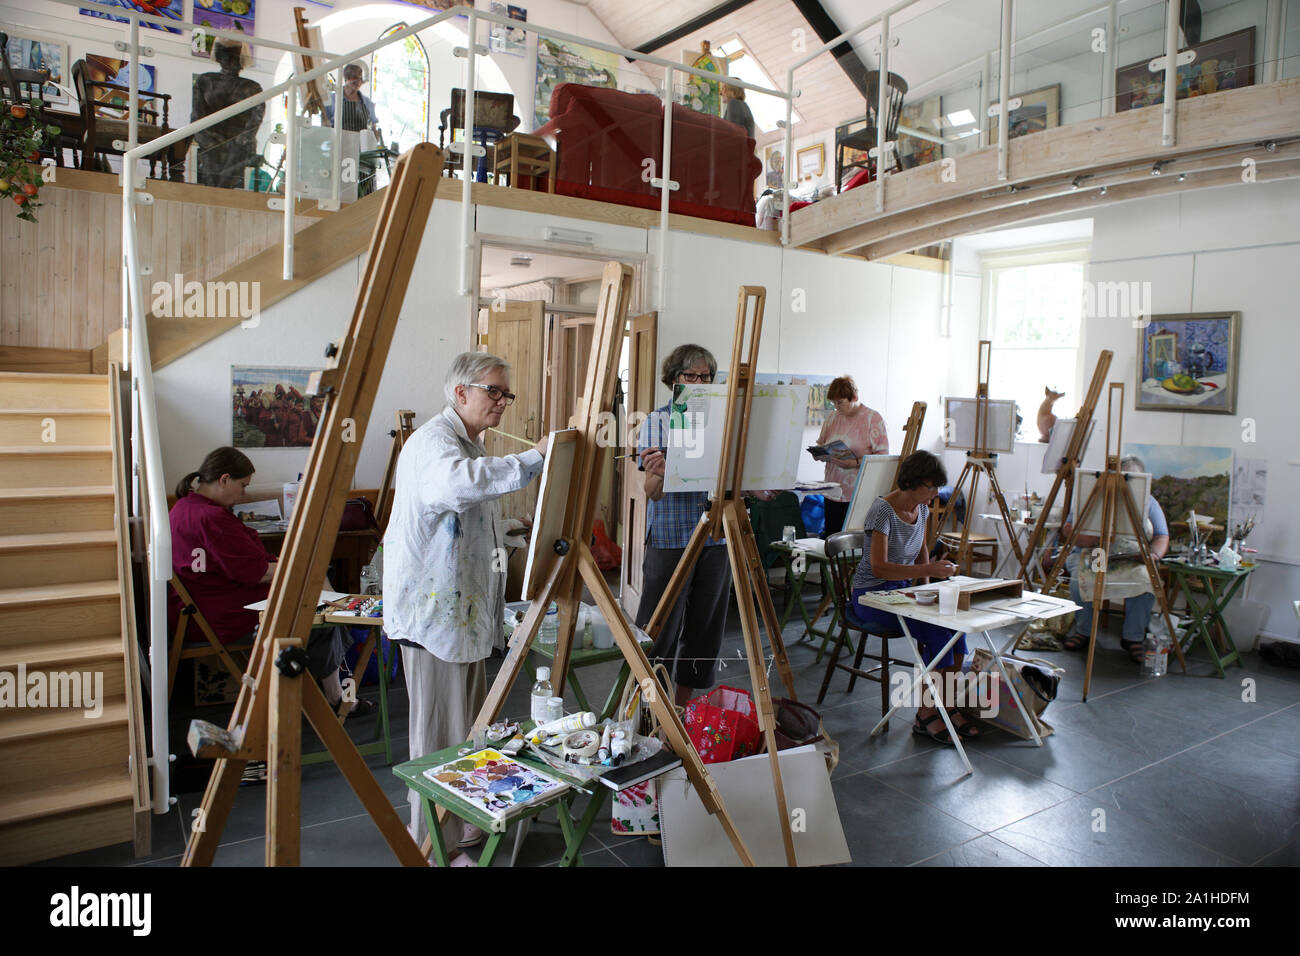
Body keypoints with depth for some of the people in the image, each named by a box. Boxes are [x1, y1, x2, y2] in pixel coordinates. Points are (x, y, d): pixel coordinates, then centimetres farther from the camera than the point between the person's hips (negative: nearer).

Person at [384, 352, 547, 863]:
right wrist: (532, 458, -37)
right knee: (440, 731, -1)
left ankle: (464, 822, 34)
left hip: (466, 608, 10)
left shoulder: (472, 445, 19)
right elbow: (456, 483, -41)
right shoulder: (432, 440, -15)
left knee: (470, 726, 19)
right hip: (433, 610, -10)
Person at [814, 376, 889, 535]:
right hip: (833, 492, 5)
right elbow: (821, 443, 24)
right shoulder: (832, 417, 14)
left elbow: (883, 456, -8)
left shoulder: (873, 418, -3)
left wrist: (856, 463, -22)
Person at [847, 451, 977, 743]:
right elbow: (878, 567, -29)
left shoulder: (922, 507, 4)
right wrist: (928, 569, -34)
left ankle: (946, 706, -6)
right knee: (937, 632, -26)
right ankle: (925, 715, -12)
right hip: (871, 595, -7)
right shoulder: (882, 510, -21)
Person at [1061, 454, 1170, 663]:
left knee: (1145, 579, -32)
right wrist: (1092, 539, -18)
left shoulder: (1148, 503, 17)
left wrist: (1154, 555, -14)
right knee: (1081, 578, -34)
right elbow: (1067, 530, 2)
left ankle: (1133, 637, -14)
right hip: (1091, 554, -1)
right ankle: (1083, 631, -10)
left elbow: (1162, 537, 10)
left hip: (1134, 559, 1)